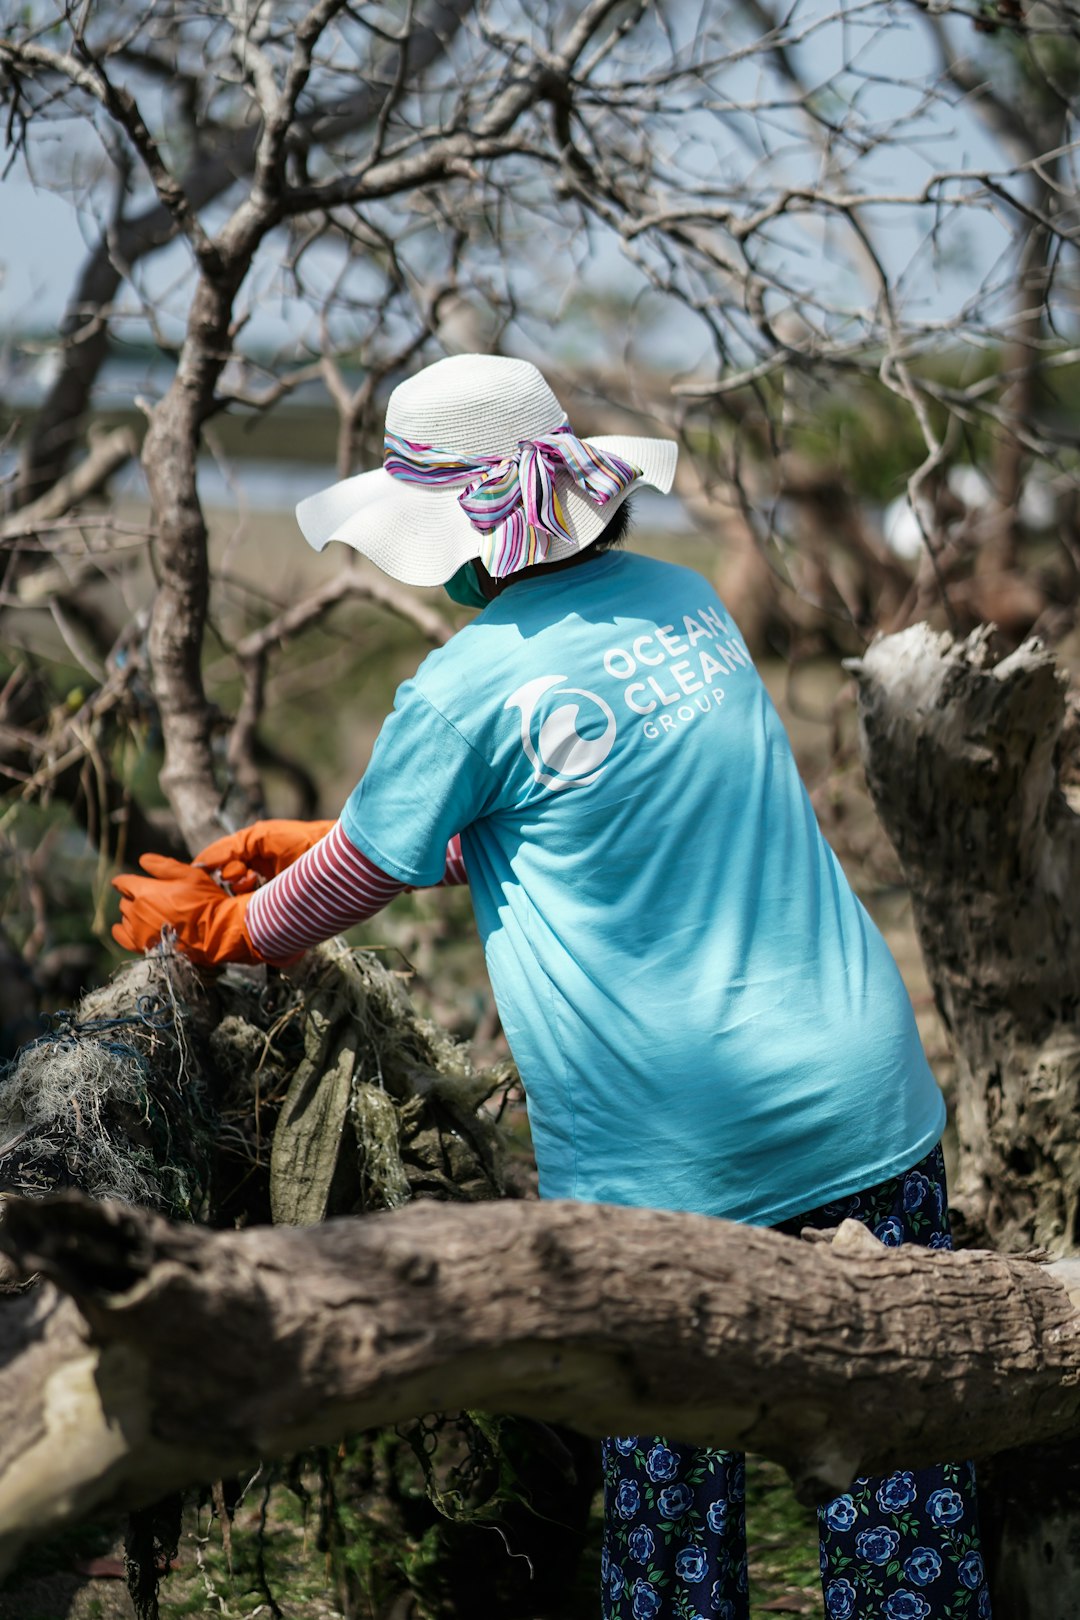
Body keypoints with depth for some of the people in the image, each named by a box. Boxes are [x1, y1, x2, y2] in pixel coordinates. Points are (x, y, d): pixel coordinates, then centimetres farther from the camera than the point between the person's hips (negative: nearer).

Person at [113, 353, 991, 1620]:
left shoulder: (469, 686, -10)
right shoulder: (685, 601, 10)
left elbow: (356, 884, 5)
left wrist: (206, 924, 25)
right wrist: (317, 840, 28)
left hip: (664, 1154, -5)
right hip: (864, 1100, 5)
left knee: (668, 1482, 12)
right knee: (892, 1459, 10)